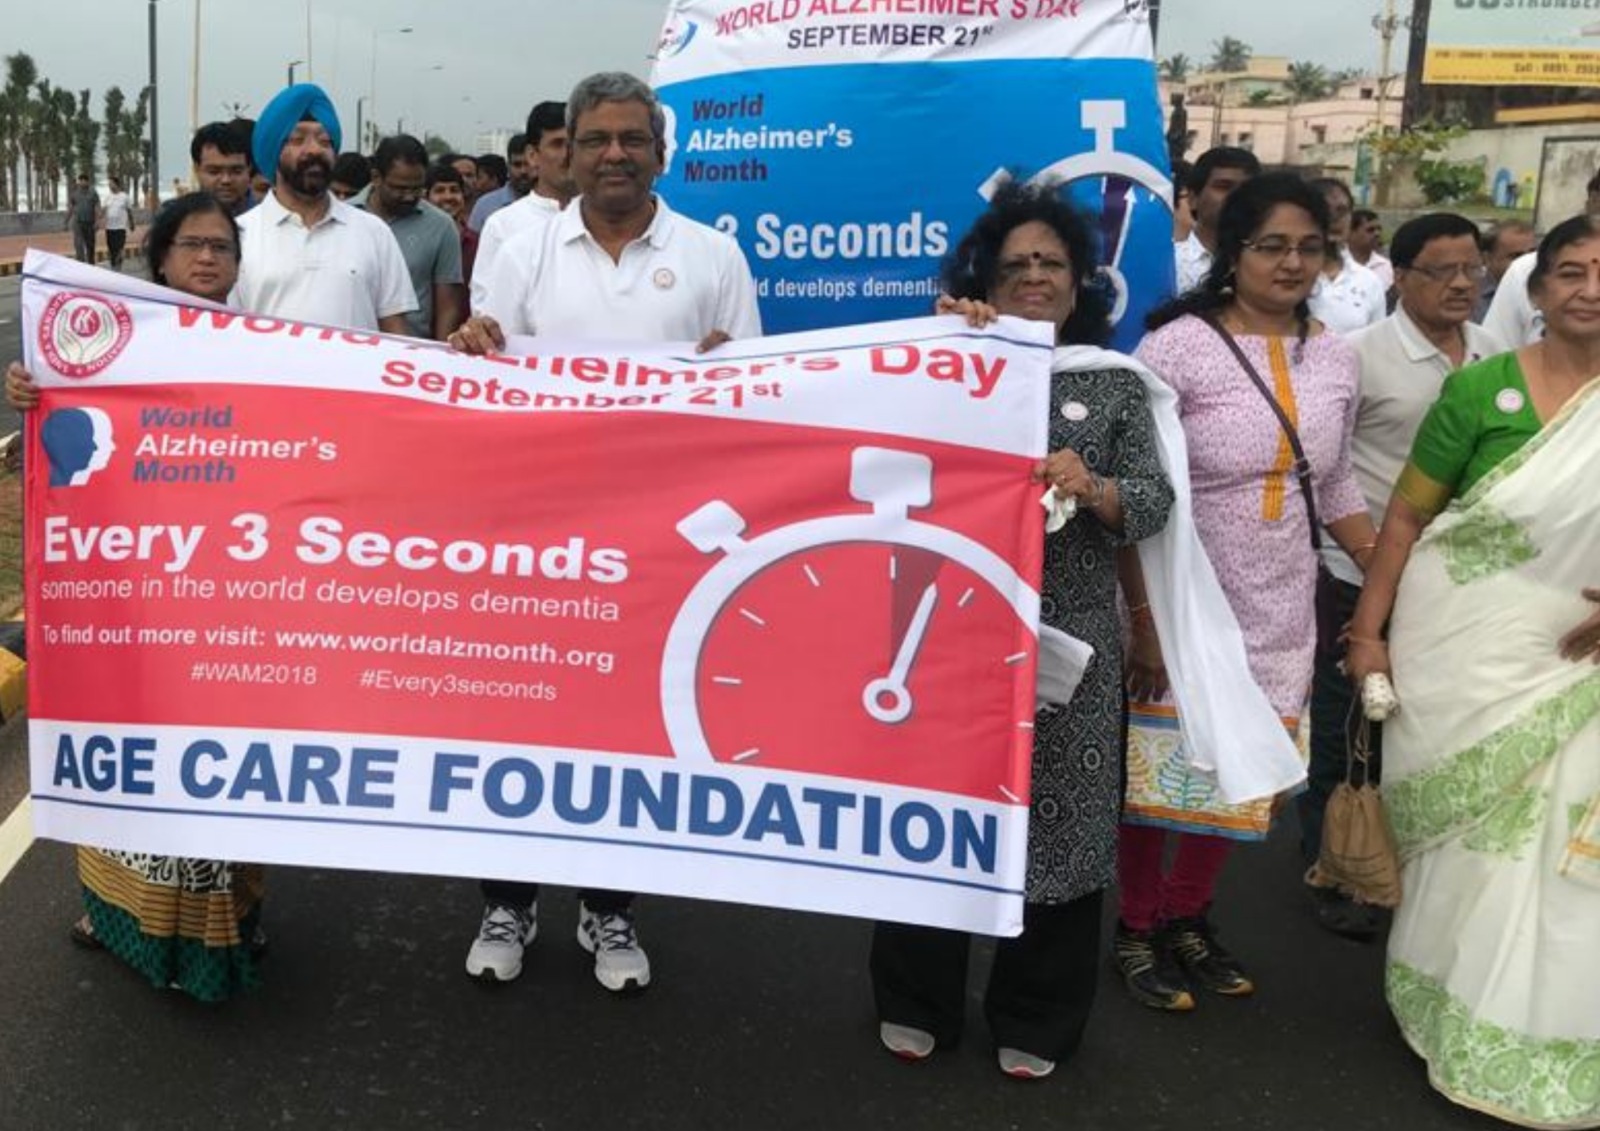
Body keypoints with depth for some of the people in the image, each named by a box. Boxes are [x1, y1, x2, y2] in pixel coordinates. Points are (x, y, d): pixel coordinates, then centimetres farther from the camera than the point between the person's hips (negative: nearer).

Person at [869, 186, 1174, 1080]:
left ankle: (1035, 1021, 25)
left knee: (1056, 820, 6)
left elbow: (1155, 505, -1)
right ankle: (918, 1004, 28)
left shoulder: (1116, 385, 8)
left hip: (1069, 640, 0)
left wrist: (1091, 487, -21)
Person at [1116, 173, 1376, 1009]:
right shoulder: (1179, 345, -12)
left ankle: (1188, 919, 35)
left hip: (1279, 614, 5)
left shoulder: (1334, 358, 5)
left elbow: (1336, 488, 15)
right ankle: (1137, 931, 26)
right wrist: (1142, 617, -18)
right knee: (1156, 772, 7)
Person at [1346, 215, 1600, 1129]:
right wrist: (1368, 631, -4)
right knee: (1462, 836, 11)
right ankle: (1458, 1014, 31)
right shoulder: (1482, 388, -6)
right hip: (1459, 646, -1)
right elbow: (1408, 514, -1)